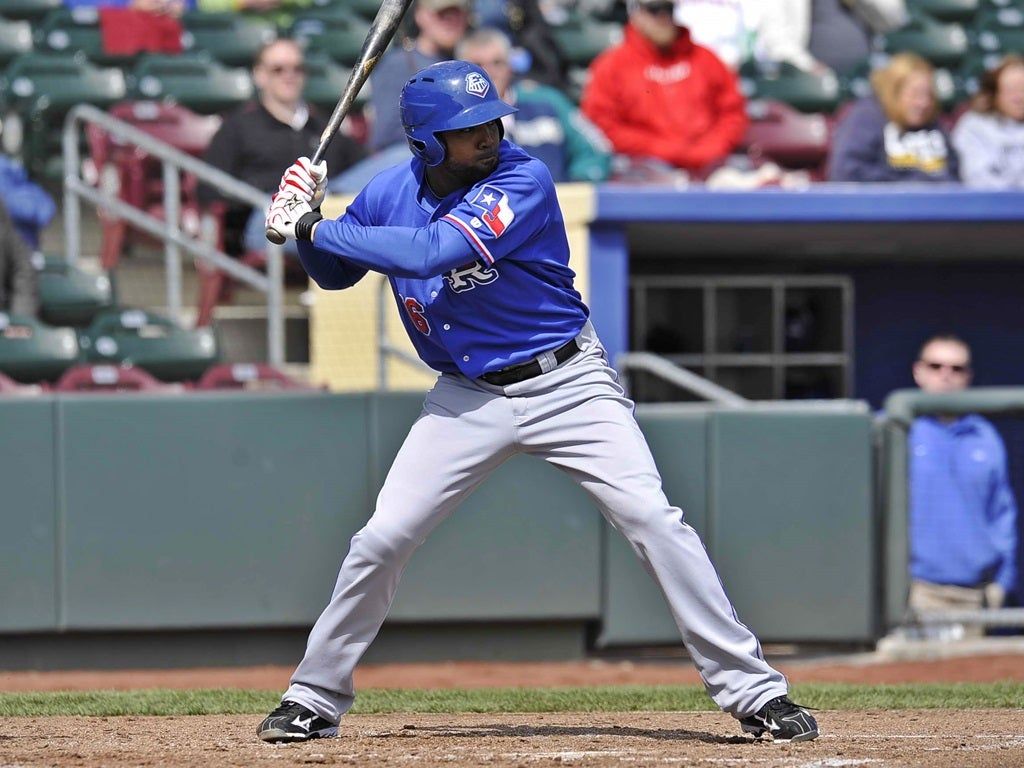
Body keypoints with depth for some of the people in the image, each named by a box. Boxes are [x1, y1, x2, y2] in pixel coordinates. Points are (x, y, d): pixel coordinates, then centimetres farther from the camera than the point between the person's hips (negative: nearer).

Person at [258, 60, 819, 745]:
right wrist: (306, 221, -7)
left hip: (567, 381, -4)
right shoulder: (390, 194, -4)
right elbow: (336, 274, 14)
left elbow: (431, 252, -32)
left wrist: (317, 228, -26)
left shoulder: (523, 181, -20)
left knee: (652, 518, -14)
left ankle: (753, 691, -10)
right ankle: (315, 699, 14)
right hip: (468, 397, 4)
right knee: (381, 540, -2)